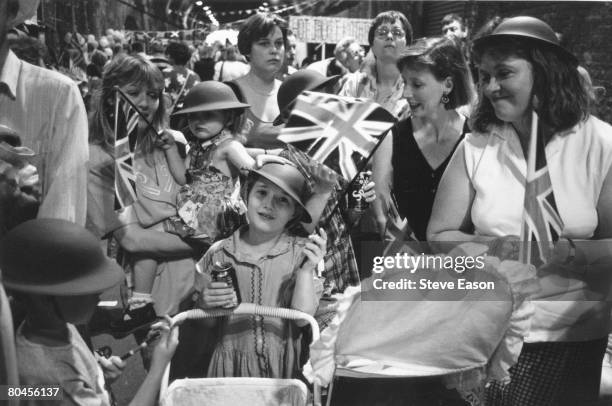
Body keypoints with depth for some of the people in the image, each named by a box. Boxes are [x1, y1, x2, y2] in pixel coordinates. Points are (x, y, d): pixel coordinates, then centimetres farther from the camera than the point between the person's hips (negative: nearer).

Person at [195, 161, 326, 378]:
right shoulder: (218, 254, 3)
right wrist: (205, 305, -10)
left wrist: (306, 271, -20)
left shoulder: (302, 253, -1)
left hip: (283, 368, -1)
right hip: (229, 368, 1)